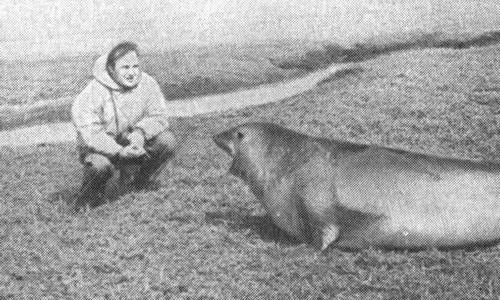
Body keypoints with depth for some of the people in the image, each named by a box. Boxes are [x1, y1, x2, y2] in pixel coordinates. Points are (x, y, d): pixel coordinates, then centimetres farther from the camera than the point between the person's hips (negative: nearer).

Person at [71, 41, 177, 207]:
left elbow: (158, 116, -8)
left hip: (135, 145, 4)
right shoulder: (94, 92, -22)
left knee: (167, 141, -18)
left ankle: (139, 182, 7)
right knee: (100, 164, -38)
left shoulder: (147, 83, -8)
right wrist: (120, 152, -38)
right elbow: (89, 133, -27)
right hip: (102, 148, -4)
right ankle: (90, 193, -1)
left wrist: (140, 133, -31)